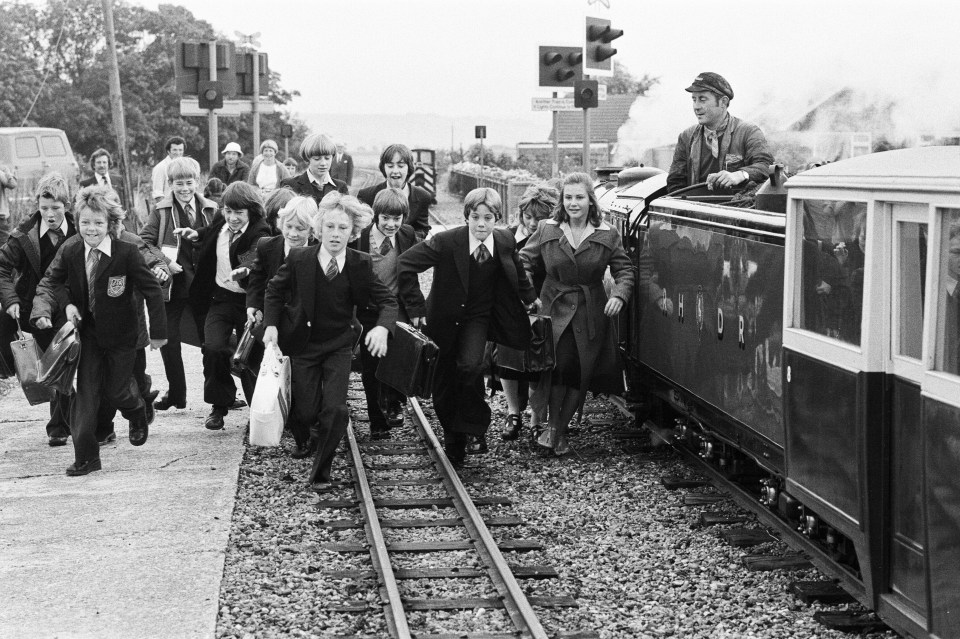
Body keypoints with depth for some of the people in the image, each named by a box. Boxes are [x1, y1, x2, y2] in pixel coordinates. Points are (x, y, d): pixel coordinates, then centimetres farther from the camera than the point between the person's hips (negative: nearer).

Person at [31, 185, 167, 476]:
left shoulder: (127, 253, -19)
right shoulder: (71, 254, -7)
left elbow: (152, 291, -15)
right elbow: (50, 283, 0)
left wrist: (158, 331, -14)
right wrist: (42, 311, -20)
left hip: (122, 334, -3)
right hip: (89, 334, 3)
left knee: (115, 390, 7)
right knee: (85, 391, -2)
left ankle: (137, 414, 43)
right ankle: (86, 456, 3)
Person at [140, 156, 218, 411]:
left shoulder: (211, 210, 4)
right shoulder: (161, 211, -2)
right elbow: (143, 241, -5)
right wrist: (163, 262, -16)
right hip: (172, 284, -1)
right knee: (168, 339, 2)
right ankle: (175, 394, 15)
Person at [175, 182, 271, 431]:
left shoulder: (259, 234, -16)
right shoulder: (222, 223, 4)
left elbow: (256, 257, -37)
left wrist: (245, 270, -57)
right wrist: (196, 234, 12)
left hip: (247, 301, -5)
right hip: (221, 298, 5)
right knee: (213, 348, -12)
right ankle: (219, 406, 4)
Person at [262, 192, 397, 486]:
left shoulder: (360, 265, -12)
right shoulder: (299, 259, -12)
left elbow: (387, 301, -10)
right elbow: (274, 290, 4)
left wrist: (382, 327, -31)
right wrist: (271, 324, -9)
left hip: (339, 346, 0)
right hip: (302, 344, 0)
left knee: (336, 410, -13)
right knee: (306, 411, 3)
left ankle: (321, 471, 8)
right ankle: (304, 439, 42)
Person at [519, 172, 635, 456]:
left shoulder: (607, 235, 1)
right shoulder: (547, 230, 1)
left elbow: (624, 269, 5)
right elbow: (526, 262, 9)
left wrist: (619, 295, -13)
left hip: (591, 314, 1)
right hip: (555, 309, -1)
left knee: (580, 374, 3)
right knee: (560, 365, -19)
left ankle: (561, 430, 21)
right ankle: (552, 426, -3)